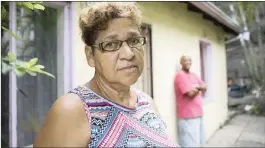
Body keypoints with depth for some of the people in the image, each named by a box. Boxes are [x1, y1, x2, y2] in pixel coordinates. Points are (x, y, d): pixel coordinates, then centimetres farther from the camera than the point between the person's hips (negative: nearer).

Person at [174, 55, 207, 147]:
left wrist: (197, 87, -9)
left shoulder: (193, 75, 16)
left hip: (198, 113, 9)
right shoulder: (180, 75, -13)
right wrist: (198, 89, 0)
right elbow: (191, 93, -21)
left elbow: (205, 87, 12)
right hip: (188, 116, -9)